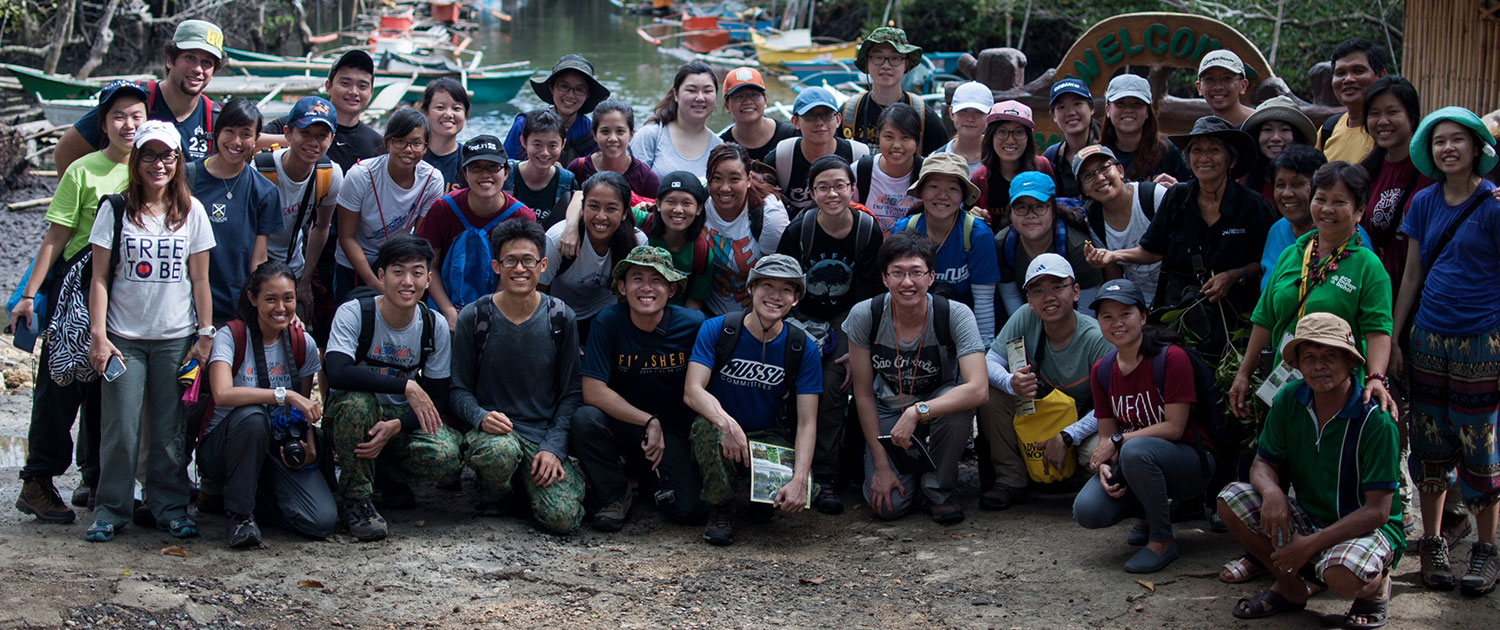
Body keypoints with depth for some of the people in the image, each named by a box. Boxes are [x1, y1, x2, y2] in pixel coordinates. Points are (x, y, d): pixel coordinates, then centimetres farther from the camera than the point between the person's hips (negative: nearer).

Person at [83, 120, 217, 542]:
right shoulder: (116, 209, 2)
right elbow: (100, 278, 0)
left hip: (176, 339, 1)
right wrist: (98, 335, -7)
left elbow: (200, 280, 7)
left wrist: (205, 334, 1)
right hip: (124, 338, -1)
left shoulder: (191, 212, 6)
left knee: (170, 430, 4)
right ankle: (111, 510, 9)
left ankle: (170, 507, 14)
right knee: (120, 428, -3)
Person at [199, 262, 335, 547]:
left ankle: (256, 495, 10)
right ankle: (237, 512, -18)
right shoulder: (231, 336, -12)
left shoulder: (303, 344, 2)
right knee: (252, 415, -39)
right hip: (223, 447, -3)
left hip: (279, 448, 4)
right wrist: (284, 394, -35)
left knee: (322, 521, -21)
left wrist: (309, 445, -11)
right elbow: (223, 394, -30)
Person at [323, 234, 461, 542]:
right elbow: (337, 373, -34)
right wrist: (407, 386, -37)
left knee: (446, 455, -28)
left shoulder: (436, 326, -6)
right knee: (357, 400, -39)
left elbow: (438, 400, -6)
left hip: (403, 418, 3)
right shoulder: (354, 314, -16)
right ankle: (355, 496, -16)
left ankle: (387, 472, 7)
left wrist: (395, 426, -25)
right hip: (352, 417, -2)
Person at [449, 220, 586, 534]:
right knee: (500, 450, -39)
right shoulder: (473, 318, -1)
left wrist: (554, 446, -9)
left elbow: (572, 392, 4)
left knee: (563, 518, -20)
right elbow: (459, 389, 3)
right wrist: (481, 416, -19)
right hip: (491, 430, -1)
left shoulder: (560, 318, 2)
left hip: (546, 434, 1)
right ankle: (493, 492, -1)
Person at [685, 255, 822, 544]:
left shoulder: (803, 349, -6)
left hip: (769, 439, 1)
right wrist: (727, 423, -42)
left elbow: (807, 422, -11)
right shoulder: (716, 330, -9)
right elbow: (692, 391, -20)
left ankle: (761, 499, 10)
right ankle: (721, 509, -12)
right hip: (721, 434, -1)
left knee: (802, 491, -29)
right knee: (708, 426, -36)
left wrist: (800, 480, -28)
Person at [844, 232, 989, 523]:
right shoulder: (865, 316, -19)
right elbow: (864, 394, -11)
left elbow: (978, 390, -35)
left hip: (939, 405, -1)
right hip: (889, 410, 1)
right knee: (889, 505, -19)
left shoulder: (955, 315, -24)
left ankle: (939, 489, -9)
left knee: (959, 404, -37)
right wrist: (881, 464, -13)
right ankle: (909, 471, 19)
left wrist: (918, 412, -44)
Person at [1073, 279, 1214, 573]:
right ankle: (1147, 514, 12)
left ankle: (1162, 541, -16)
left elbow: (1173, 427, -18)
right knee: (1087, 511, -22)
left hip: (1190, 461, -5)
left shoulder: (1172, 358, -16)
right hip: (1130, 463, 5)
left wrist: (1118, 441, -18)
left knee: (1135, 450, -38)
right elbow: (1107, 435, 4)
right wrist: (1103, 466, -17)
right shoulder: (1101, 370, 2)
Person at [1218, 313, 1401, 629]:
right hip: (1307, 517, 5)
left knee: (1341, 573, -39)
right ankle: (1290, 587, 4)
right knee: (1231, 499, -16)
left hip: (1366, 528, -5)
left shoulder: (1374, 419, -20)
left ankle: (1377, 586, 2)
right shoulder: (1289, 400, -5)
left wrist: (1311, 544, -28)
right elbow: (1263, 464, 1)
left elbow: (1377, 511, -21)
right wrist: (1271, 491, -25)